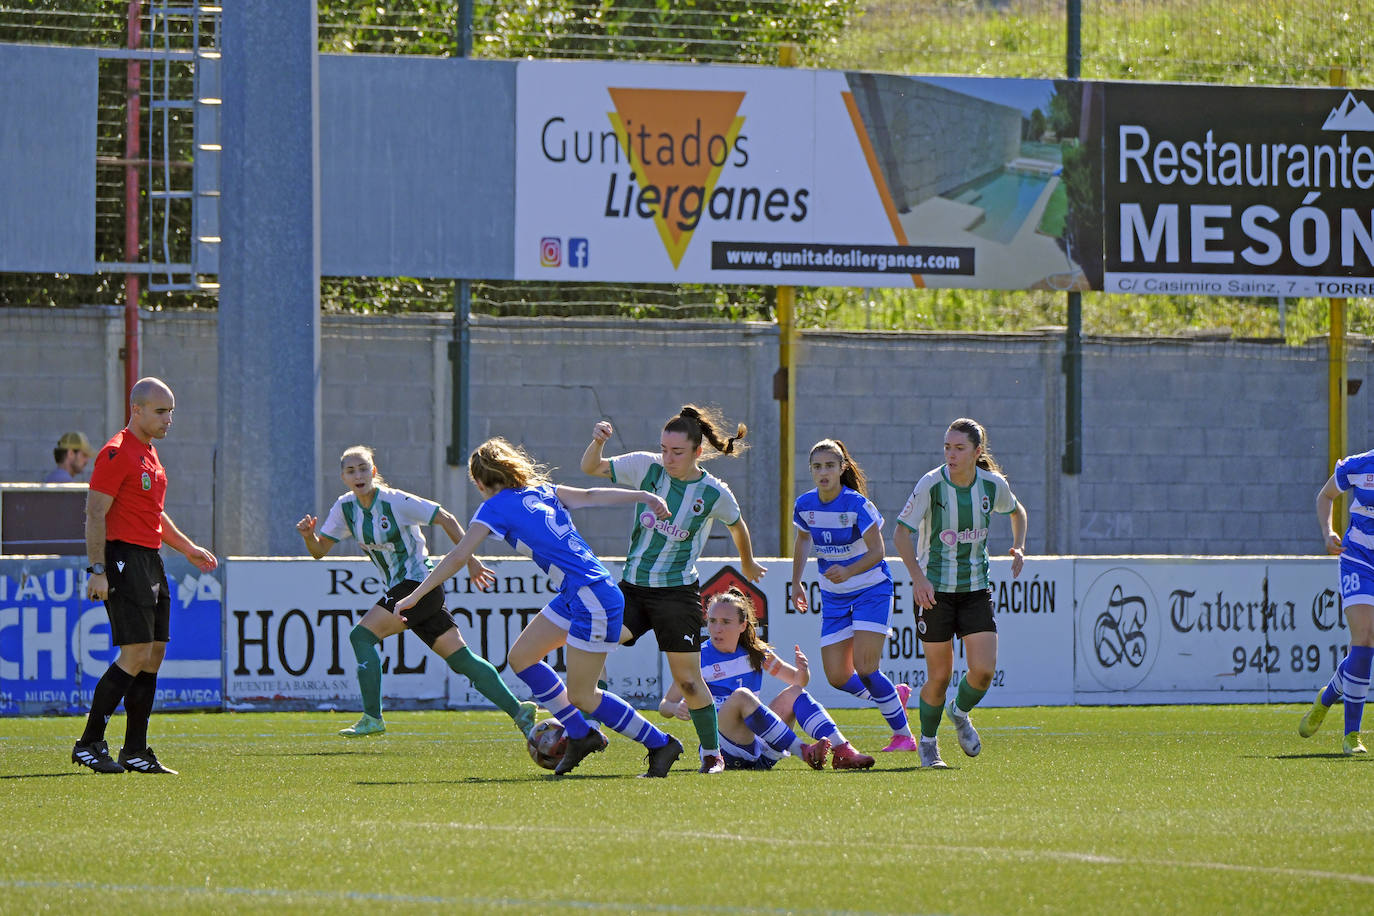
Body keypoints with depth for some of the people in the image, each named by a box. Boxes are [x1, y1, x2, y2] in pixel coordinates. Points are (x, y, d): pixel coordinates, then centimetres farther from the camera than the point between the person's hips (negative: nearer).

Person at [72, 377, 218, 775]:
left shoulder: (150, 455, 18)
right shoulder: (116, 453, -11)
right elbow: (95, 514, -15)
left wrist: (187, 548, 27)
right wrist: (97, 570, -20)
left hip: (150, 562, 9)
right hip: (124, 559, -9)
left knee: (154, 654, 6)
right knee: (136, 655, -13)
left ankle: (135, 752, 10)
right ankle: (89, 744, -6)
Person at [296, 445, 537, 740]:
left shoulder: (396, 502, -14)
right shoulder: (345, 508, 5)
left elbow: (447, 520, -8)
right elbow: (319, 550, 10)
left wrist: (470, 561, -5)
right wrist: (309, 535, -13)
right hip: (398, 589, 7)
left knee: (362, 635, -17)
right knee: (460, 658, 2)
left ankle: (372, 717, -14)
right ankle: (518, 710, 2)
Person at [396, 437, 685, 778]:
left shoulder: (494, 507, -7)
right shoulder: (541, 490, 14)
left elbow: (458, 557, -12)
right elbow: (590, 496, 7)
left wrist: (414, 596, -8)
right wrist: (645, 497, 5)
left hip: (594, 600, -9)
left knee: (581, 696, -1)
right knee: (521, 657, 15)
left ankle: (661, 744, 7)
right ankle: (580, 736, 20)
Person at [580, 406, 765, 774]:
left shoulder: (715, 494, -7)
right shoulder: (646, 467, -3)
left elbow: (737, 526, 14)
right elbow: (590, 468, 3)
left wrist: (748, 564, 30)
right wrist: (597, 442, -18)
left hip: (678, 592, -2)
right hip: (632, 588, 2)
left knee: (688, 680, -1)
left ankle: (712, 753, 18)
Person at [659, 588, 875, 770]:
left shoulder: (754, 653, 11)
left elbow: (798, 680, 18)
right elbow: (664, 705, -2)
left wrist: (802, 670, -6)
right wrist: (676, 709, -26)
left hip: (758, 747, 5)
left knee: (795, 693, -8)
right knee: (741, 696, -30)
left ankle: (842, 751, -25)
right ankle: (803, 752, -40)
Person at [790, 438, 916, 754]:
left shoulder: (857, 504, -20)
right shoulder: (805, 505, -4)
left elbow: (876, 551, -23)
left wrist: (848, 572, -39)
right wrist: (796, 583, 13)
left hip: (871, 590, -6)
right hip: (834, 597, 6)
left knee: (864, 667, -17)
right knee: (837, 677, -1)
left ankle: (903, 734, -1)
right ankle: (894, 695, 26)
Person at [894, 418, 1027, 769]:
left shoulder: (993, 484, -4)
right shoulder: (931, 484, -15)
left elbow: (1016, 512, 18)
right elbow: (902, 533, -13)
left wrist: (1019, 547, 1)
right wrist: (918, 577, -26)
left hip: (976, 589, 3)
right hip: (934, 590, -3)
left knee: (984, 670, -10)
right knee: (940, 675, -1)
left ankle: (960, 713, 24)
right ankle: (928, 743, 22)